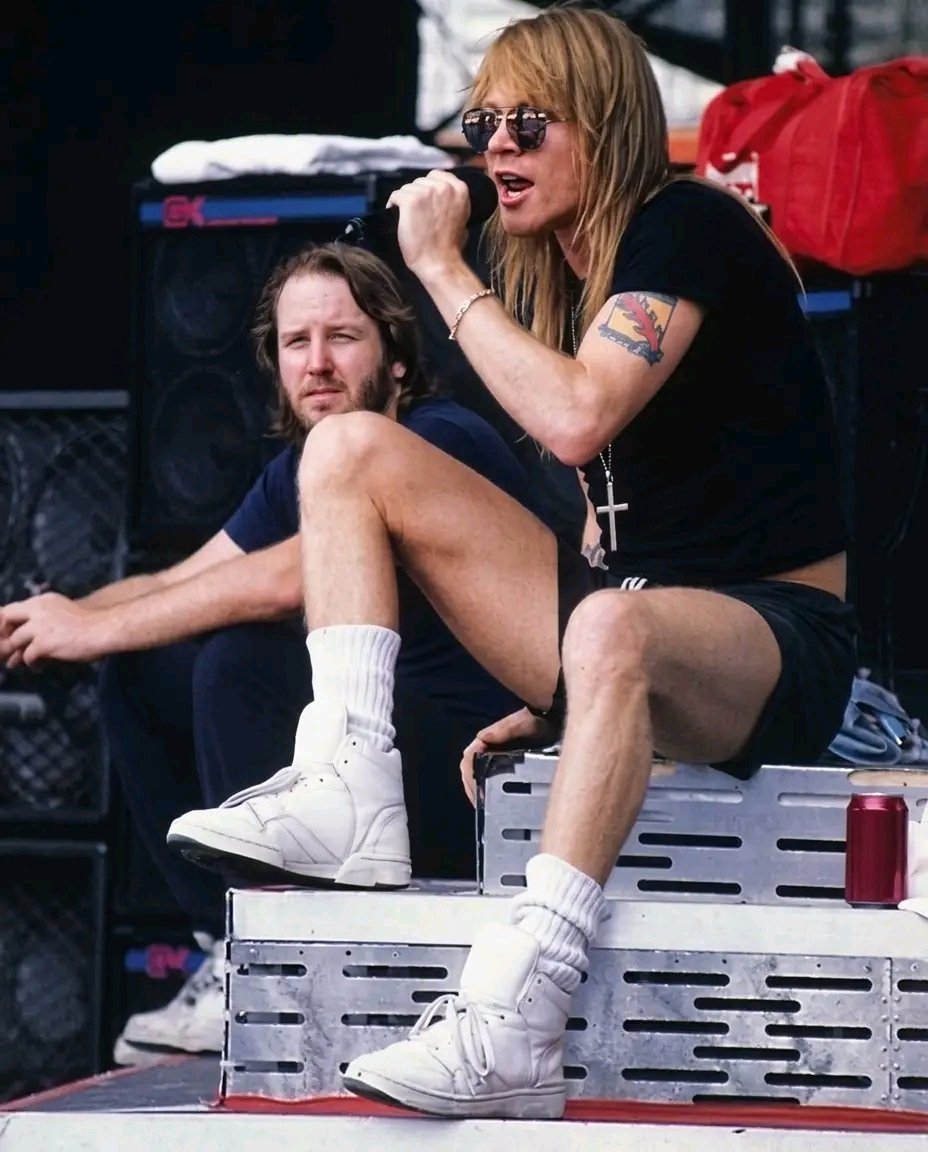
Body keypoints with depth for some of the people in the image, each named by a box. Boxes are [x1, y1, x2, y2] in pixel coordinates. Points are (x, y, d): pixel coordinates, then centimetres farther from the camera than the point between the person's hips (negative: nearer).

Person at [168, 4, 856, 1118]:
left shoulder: (687, 230, -11)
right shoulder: (551, 273, 14)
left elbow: (578, 419, -27)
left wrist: (442, 270, -15)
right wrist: (551, 695, 11)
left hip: (778, 640, -8)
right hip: (636, 611, 9)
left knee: (615, 625, -45)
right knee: (350, 448, -2)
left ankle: (513, 1031, -55)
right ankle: (353, 798, -21)